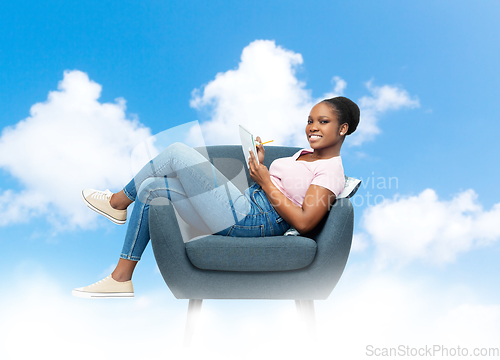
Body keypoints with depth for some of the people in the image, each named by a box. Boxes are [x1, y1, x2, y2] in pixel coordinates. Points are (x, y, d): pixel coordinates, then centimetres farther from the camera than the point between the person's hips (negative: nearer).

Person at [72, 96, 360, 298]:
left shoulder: (331, 170, -7)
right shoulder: (306, 154, 22)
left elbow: (304, 222, -20)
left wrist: (265, 181, -12)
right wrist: (261, 164, 6)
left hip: (252, 221, -11)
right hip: (246, 206, 11)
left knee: (177, 152, -10)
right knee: (150, 188, 8)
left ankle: (119, 201, 15)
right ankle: (121, 279, 13)